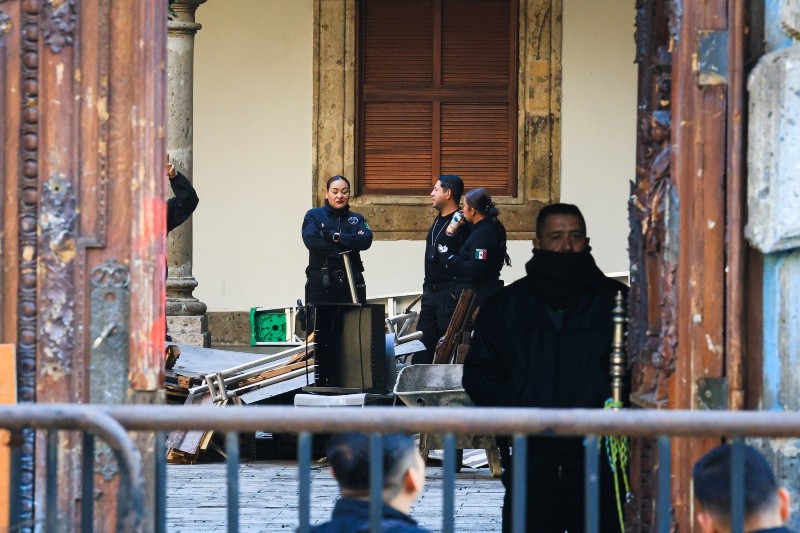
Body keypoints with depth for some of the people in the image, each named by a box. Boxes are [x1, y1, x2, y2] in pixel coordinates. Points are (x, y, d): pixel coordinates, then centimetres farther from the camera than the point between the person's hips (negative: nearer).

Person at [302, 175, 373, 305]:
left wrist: (334, 236, -9)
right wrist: (340, 251, -10)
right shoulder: (314, 215, 9)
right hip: (320, 283, -2)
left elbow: (366, 241, -4)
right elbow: (310, 240, -9)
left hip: (351, 283, 2)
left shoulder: (357, 219, 16)